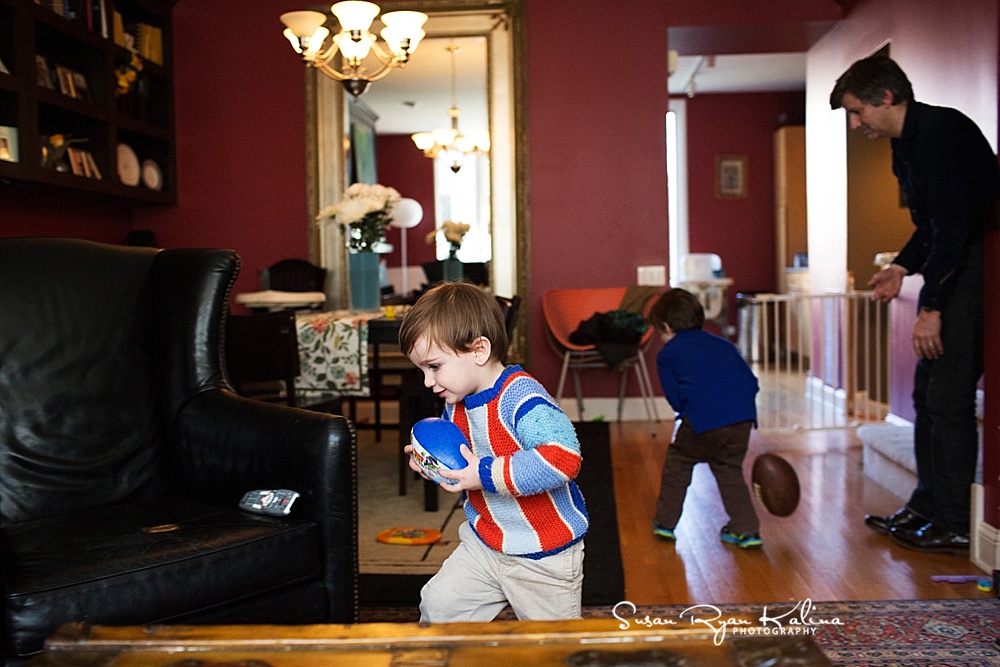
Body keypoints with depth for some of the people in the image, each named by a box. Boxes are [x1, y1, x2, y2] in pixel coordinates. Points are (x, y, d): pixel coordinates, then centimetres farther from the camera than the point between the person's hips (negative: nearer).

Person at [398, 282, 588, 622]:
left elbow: (563, 457, -43)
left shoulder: (522, 398, -29)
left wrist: (486, 475, -37)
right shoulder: (456, 404, -1)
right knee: (438, 605, 8)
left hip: (544, 555, -7)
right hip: (485, 541, 7)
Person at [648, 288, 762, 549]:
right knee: (730, 470, 21)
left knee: (677, 463, 17)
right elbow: (752, 381, 21)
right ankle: (747, 530, 18)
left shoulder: (666, 354, 15)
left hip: (702, 419, -4)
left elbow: (674, 398, 8)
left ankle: (666, 522, 27)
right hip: (743, 416, 4)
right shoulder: (723, 344, 27)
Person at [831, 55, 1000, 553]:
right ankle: (926, 507, 22)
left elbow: (954, 226, -23)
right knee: (927, 393, 12)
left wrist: (931, 308, -24)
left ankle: (956, 526, 1)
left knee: (949, 397, -9)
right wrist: (903, 266, 8)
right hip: (950, 265, 10)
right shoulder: (905, 144, 14)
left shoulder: (941, 131, -17)